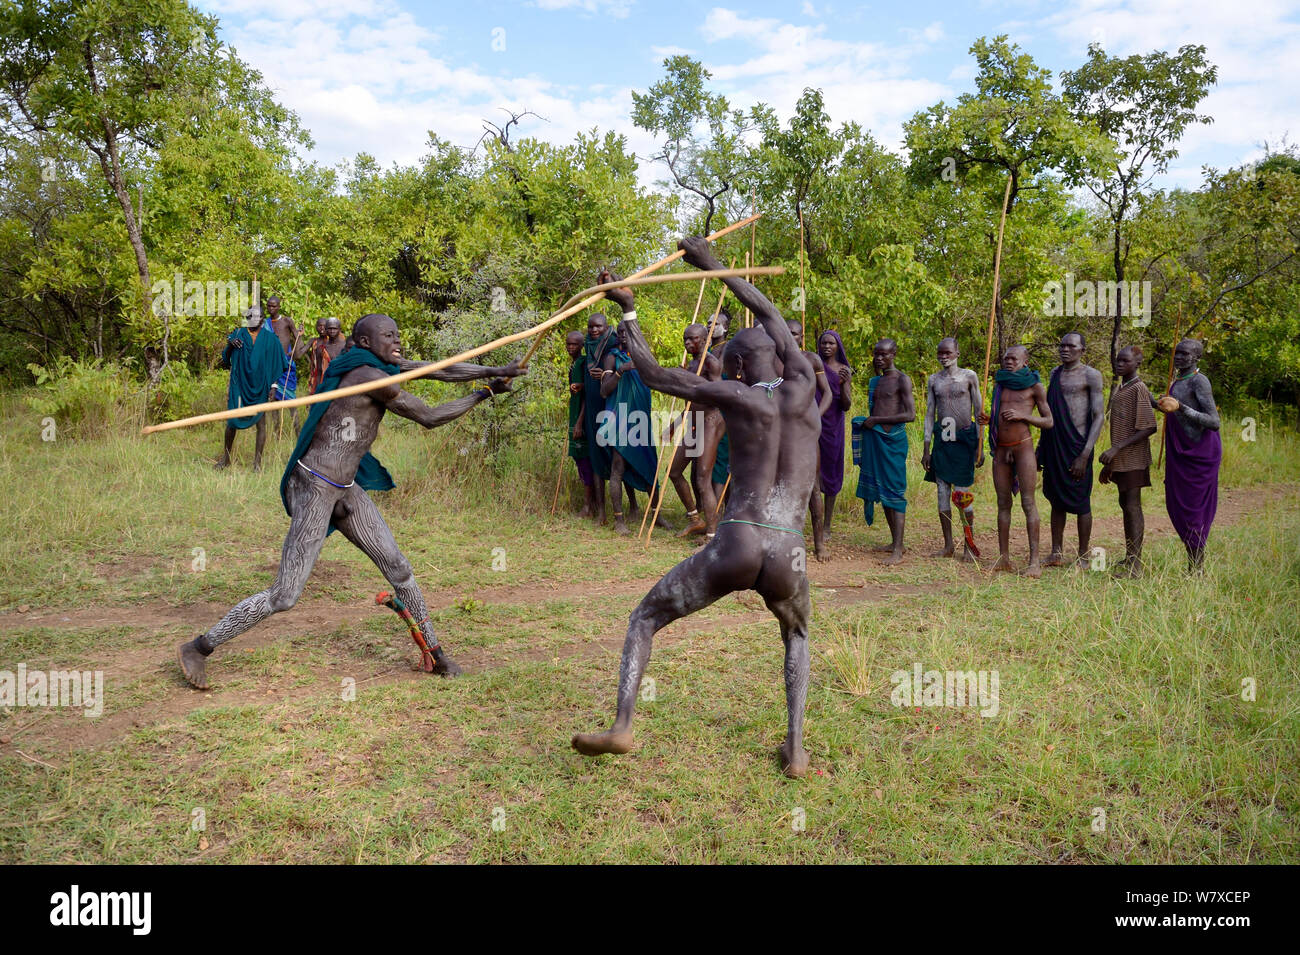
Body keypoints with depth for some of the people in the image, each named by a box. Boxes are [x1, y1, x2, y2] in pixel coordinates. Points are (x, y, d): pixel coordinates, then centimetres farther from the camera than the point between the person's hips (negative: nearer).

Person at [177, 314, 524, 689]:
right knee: (284, 595, -5)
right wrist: (484, 394, -4)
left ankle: (434, 652, 22)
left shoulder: (381, 367, 8)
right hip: (314, 487, -10)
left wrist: (497, 371, 5)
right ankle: (198, 648, 11)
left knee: (398, 567, 11)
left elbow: (444, 371, 11)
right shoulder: (370, 376, -18)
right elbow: (429, 418, -13)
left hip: (345, 489, 10)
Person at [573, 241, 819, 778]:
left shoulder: (735, 396, 4)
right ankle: (795, 749, 19)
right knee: (796, 637, 34)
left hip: (733, 548, -2)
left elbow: (653, 375, 13)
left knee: (644, 619, 20)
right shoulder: (802, 387, 11)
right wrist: (714, 267, 34)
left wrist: (627, 310, 23)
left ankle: (621, 726, 5)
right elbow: (771, 317, 27)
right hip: (788, 559, 3)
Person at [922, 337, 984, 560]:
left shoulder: (969, 376, 1)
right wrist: (926, 449, 7)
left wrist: (980, 446, -3)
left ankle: (969, 545, 7)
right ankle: (948, 545, 12)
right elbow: (929, 415, 11)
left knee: (963, 494, -4)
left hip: (965, 439, -3)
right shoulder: (933, 380, 10)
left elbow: (978, 412, 2)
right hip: (942, 439, 3)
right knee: (943, 493, 3)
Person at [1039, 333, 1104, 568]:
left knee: (1080, 502, 1)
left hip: (1077, 445, -6)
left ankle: (1083, 557, 10)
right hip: (1053, 444, 6)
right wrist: (1040, 447, 17)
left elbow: (1099, 416, -10)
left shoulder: (1091, 376, -5)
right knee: (1056, 500, 10)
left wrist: (1085, 455, -17)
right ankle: (1056, 554, 18)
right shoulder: (1055, 373, 15)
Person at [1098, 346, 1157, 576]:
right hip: (1120, 460, 9)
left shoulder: (1138, 389, -12)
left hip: (1133, 458, -9)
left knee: (1133, 506, -9)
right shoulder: (1119, 390, 15)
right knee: (1125, 505, 13)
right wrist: (1108, 463, 21)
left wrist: (1115, 449, -23)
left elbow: (1148, 428, -19)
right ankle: (1129, 558, 21)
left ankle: (1135, 564, -8)